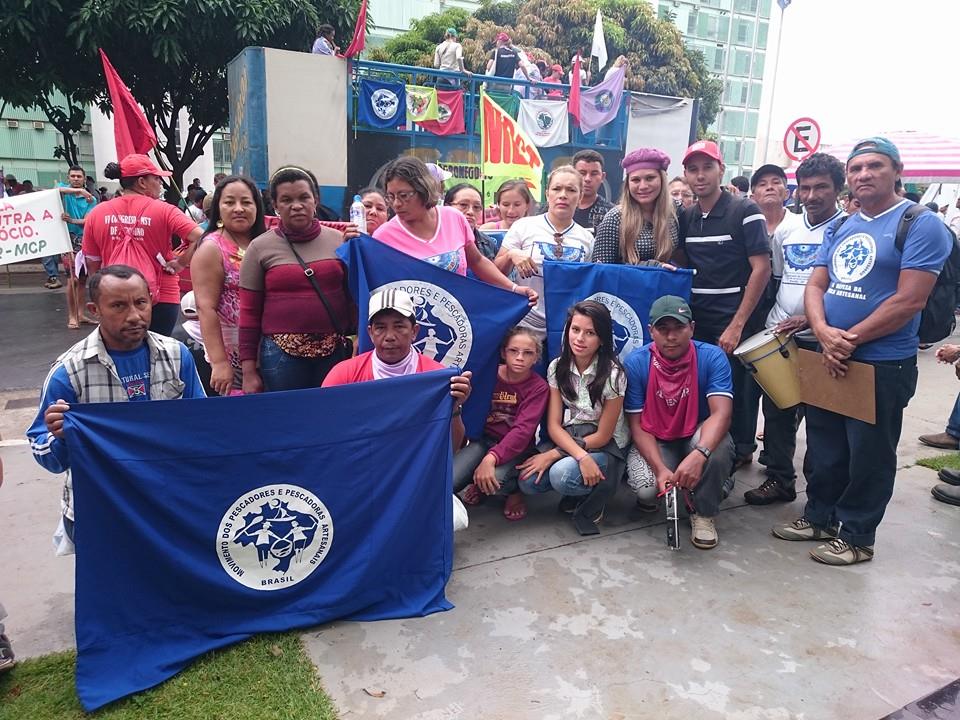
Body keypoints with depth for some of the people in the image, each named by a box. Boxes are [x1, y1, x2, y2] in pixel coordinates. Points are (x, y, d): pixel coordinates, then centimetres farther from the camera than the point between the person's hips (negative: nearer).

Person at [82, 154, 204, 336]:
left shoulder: (96, 214, 2)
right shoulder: (163, 211, -9)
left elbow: (92, 264, 8)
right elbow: (199, 237, -20)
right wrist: (180, 264, -10)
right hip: (161, 299, -3)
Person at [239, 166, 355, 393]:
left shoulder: (338, 240, 5)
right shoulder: (261, 248, 1)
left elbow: (355, 296, 12)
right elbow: (249, 312, 2)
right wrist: (249, 370, 0)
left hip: (336, 350, 2)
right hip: (282, 354, -1)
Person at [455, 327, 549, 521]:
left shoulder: (539, 387, -9)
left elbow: (523, 430, -21)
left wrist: (491, 458, -33)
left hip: (516, 448, -2)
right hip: (484, 440, 3)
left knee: (495, 478, -34)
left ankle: (515, 490, 2)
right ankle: (479, 482, 12)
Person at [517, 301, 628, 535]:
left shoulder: (613, 374, -18)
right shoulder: (557, 367, -6)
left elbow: (602, 436, -14)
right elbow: (554, 425, -9)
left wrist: (553, 455, -18)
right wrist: (582, 457, -28)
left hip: (605, 448, -4)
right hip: (566, 440, 4)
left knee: (562, 475, -33)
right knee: (529, 482, -22)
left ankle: (591, 506, 0)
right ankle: (578, 492, 7)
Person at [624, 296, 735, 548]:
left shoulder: (712, 357, -18)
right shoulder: (636, 363, -16)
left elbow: (721, 413, -29)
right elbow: (637, 425, -14)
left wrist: (699, 454, -48)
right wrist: (660, 468, -29)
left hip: (697, 437, 0)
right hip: (654, 442, 0)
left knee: (718, 446, -35)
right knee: (647, 489, -29)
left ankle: (704, 513, -7)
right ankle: (651, 497, 12)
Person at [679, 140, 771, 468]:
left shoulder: (745, 211, -6)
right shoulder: (685, 217, 9)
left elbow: (761, 269, -11)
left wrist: (737, 325, -15)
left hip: (734, 322, -4)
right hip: (696, 323, 5)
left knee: (735, 391, 2)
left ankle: (739, 452, 21)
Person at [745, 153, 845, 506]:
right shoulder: (786, 230, 9)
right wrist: (769, 319, 10)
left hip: (822, 340, -5)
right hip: (778, 335, 5)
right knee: (776, 409, 10)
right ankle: (779, 479, 23)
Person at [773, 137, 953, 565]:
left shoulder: (921, 225, -9)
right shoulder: (840, 227, 11)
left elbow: (909, 301, -17)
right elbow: (815, 286, 5)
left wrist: (849, 339, -17)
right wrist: (824, 334, -13)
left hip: (882, 365, -6)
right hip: (828, 359, 6)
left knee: (869, 456, 6)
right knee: (825, 447, 16)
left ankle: (856, 535, 21)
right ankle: (820, 516, 33)